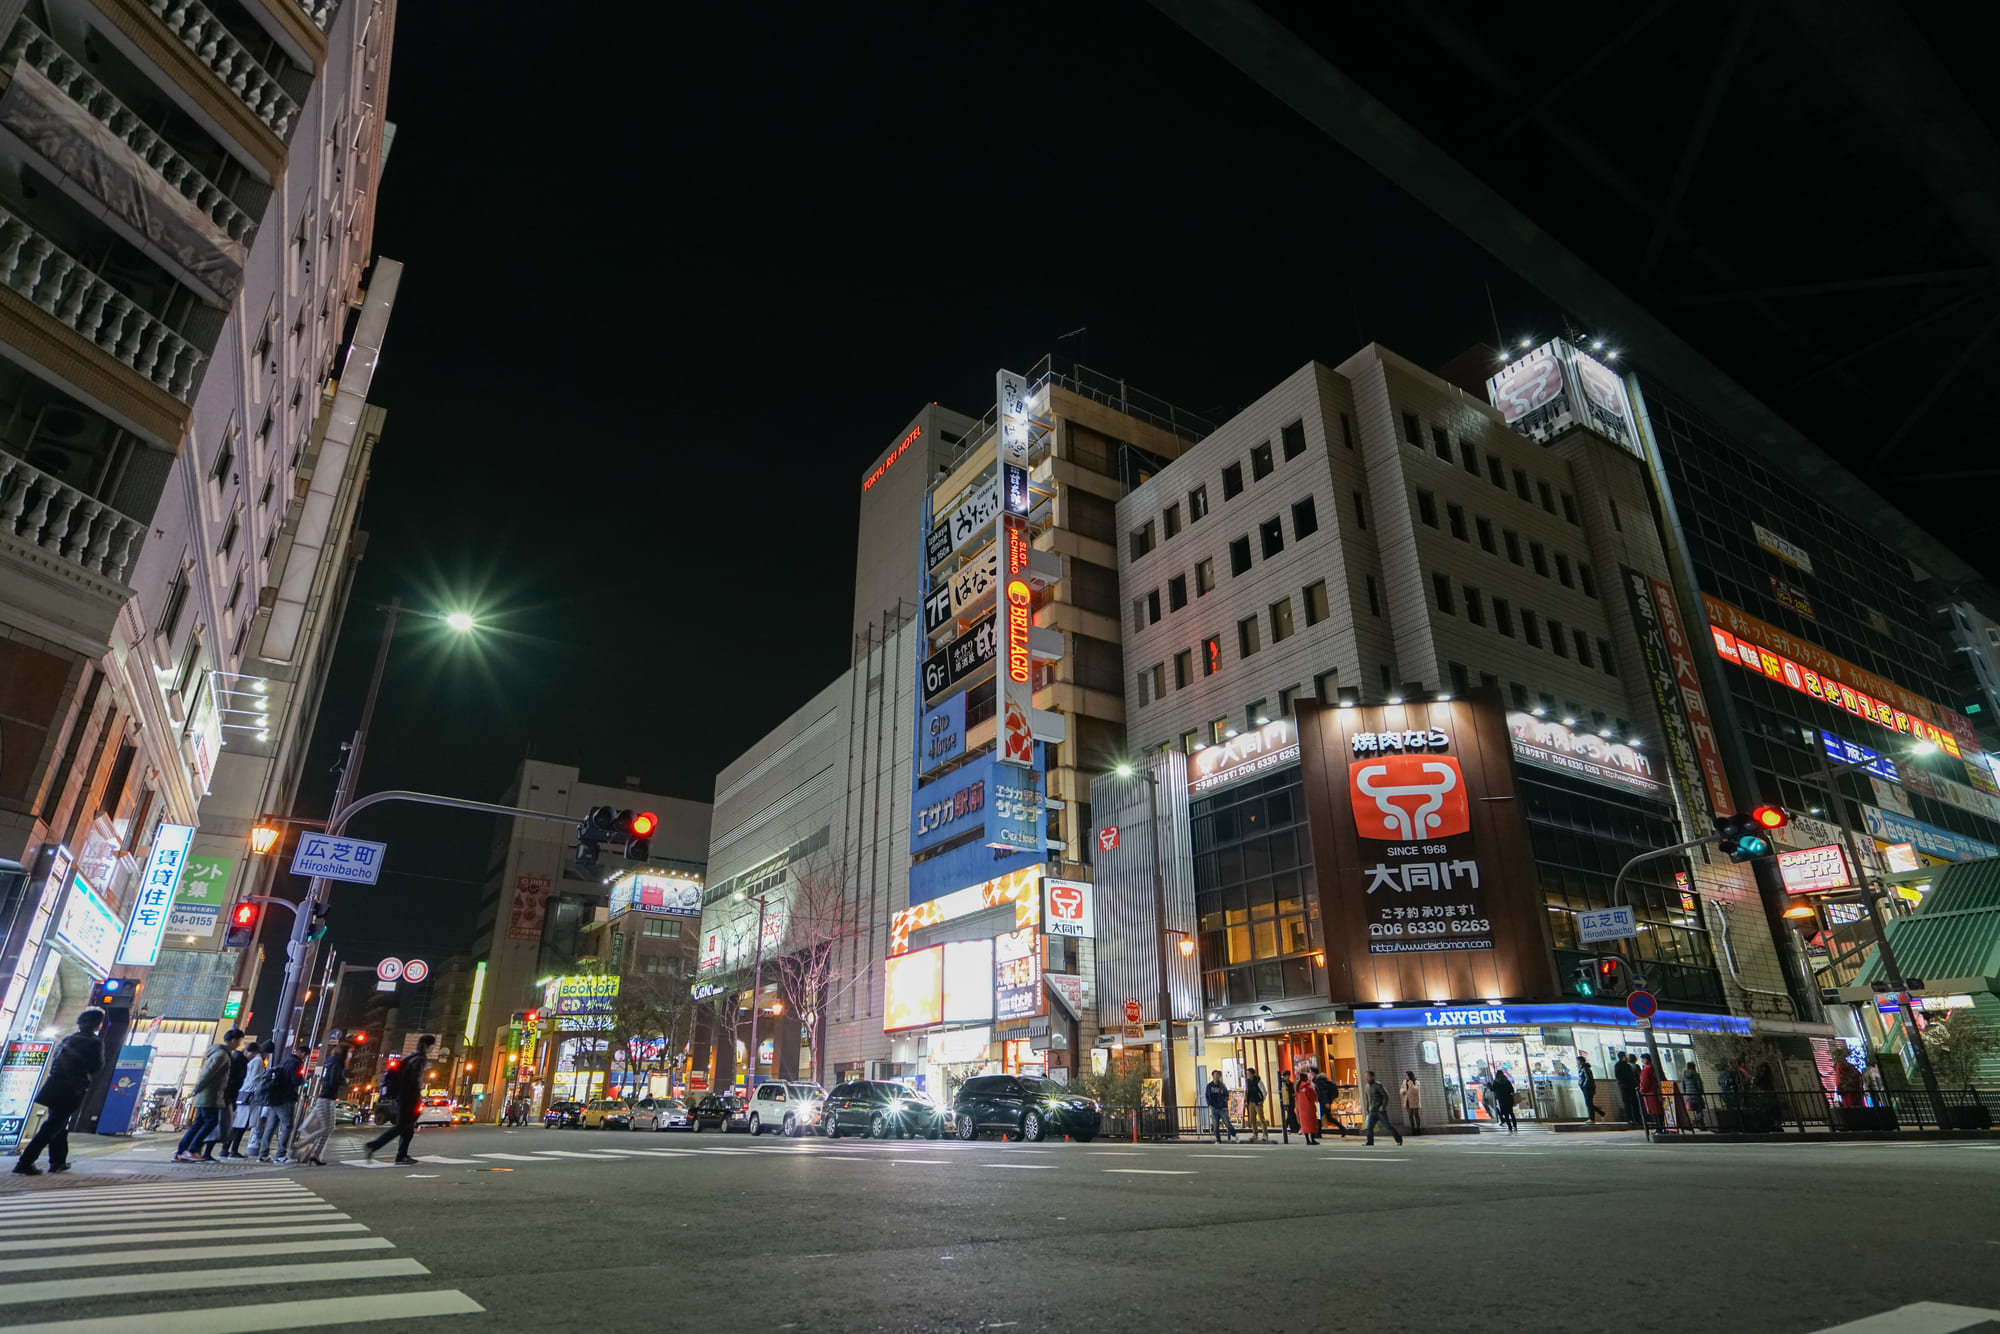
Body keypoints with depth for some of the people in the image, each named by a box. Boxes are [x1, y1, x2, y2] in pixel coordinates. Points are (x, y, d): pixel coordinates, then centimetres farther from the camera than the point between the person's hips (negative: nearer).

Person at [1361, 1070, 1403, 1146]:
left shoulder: (1378, 1085, -12)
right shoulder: (1366, 1086, 9)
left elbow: (1386, 1095, -12)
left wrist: (1383, 1107, -16)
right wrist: (1367, 1108, 16)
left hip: (1380, 1110, -6)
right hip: (1372, 1111, 6)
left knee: (1387, 1125, -1)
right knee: (1369, 1127, -3)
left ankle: (1399, 1140, 13)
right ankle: (1369, 1142, 2)